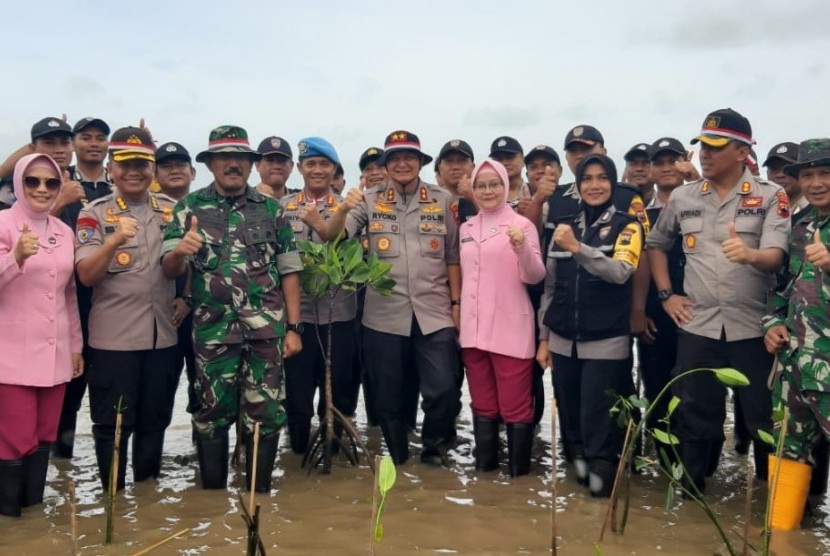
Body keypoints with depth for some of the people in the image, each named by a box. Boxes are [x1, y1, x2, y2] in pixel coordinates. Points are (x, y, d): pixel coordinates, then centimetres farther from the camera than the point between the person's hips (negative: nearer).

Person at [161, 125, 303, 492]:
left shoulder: (271, 209, 6)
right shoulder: (190, 208, 4)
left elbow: (289, 272, 7)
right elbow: (169, 271, -3)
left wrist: (293, 327, 1)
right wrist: (179, 251, -27)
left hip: (267, 329, 1)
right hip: (212, 330, 0)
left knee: (265, 413, 4)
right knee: (213, 413, 8)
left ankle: (259, 492, 20)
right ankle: (212, 493, 23)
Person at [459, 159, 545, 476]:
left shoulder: (521, 224, -4)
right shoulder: (465, 229, 12)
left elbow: (535, 276, -12)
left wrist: (522, 247, -29)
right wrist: (457, 319, 17)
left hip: (511, 330, -5)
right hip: (473, 329, 5)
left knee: (515, 406, -1)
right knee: (482, 404, 14)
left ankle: (519, 472, 10)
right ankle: (484, 465, 26)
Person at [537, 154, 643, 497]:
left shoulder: (626, 227, 0)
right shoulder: (564, 228, 11)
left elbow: (620, 273, -18)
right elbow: (550, 287, 13)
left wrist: (577, 247, -29)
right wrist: (543, 338, 10)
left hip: (606, 341, -4)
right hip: (563, 340, 4)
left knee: (598, 416, -3)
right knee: (570, 414, 10)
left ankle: (602, 473, 15)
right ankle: (579, 466, 29)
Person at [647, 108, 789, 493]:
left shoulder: (771, 197, -3)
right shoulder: (682, 198, 7)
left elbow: (776, 256, -15)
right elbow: (656, 245, 18)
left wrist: (750, 255, -39)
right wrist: (666, 295, 7)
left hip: (752, 327, -2)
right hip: (698, 325, 3)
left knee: (763, 416, 6)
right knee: (696, 415, 11)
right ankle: (693, 486, 25)